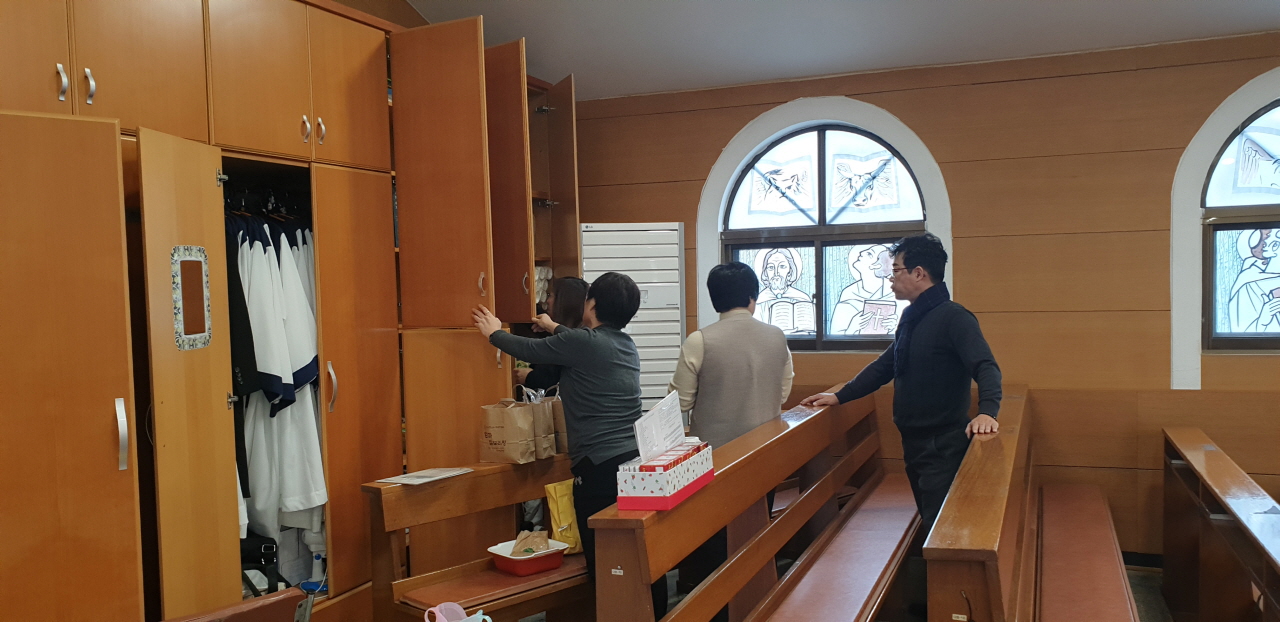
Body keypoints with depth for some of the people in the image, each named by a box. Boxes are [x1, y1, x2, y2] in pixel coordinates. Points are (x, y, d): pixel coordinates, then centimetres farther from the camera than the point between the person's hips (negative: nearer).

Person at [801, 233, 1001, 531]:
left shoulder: (953, 317, -14)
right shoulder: (911, 318, 14)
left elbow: (985, 367, -25)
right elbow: (885, 366, 21)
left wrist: (986, 411, -41)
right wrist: (840, 396, 18)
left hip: (943, 447, -9)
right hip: (914, 443, 9)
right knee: (927, 523, 16)